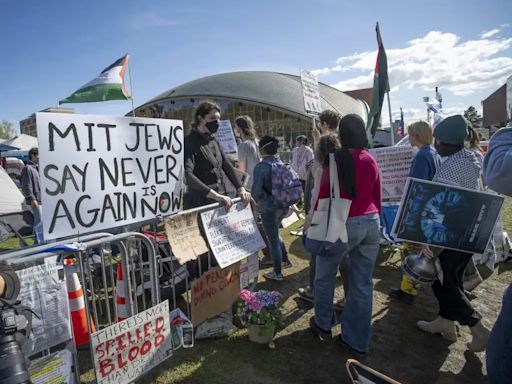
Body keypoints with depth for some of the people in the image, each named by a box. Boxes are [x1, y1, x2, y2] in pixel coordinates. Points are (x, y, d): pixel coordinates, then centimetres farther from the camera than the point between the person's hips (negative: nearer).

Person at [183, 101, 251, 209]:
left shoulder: (213, 140, 14)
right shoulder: (190, 142, -11)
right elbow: (187, 175, -24)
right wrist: (215, 195, -29)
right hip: (201, 203, -7)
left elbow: (226, 164, 14)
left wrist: (240, 188, 1)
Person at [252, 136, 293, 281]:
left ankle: (277, 273, 21)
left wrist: (258, 200, 3)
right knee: (274, 234, 28)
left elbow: (256, 191, -18)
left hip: (269, 208, -7)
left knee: (272, 239, 7)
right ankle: (285, 260, 39)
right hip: (283, 205, 7)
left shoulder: (261, 167, -18)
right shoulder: (281, 163, 2)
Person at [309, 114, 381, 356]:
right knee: (363, 283, 11)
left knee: (324, 276, 17)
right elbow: (377, 196, 10)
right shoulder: (371, 160, 4)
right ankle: (357, 341, 23)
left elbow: (323, 194, -9)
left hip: (342, 224, -5)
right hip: (370, 224, 5)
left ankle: (323, 324, 33)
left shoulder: (335, 159, -10)